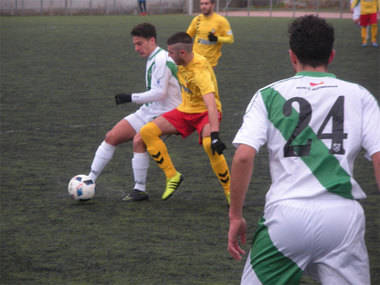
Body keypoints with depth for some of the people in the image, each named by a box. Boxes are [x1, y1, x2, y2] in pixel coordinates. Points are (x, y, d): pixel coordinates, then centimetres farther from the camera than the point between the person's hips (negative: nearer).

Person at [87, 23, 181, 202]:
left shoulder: (161, 60, -17)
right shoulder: (152, 59, 14)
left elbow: (159, 93, -25)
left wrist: (131, 98, -20)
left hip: (165, 114, -10)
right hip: (149, 112, 10)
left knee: (139, 140, -32)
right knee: (111, 137, 2)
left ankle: (140, 190, -23)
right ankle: (90, 180, 5)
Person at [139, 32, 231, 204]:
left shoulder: (200, 70, -31)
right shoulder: (183, 62, -7)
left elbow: (211, 103, -42)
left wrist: (214, 134, -51)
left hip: (205, 112, -8)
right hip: (186, 110, 8)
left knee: (210, 146, -37)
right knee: (147, 132, -7)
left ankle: (229, 191, -18)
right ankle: (172, 176, 4)